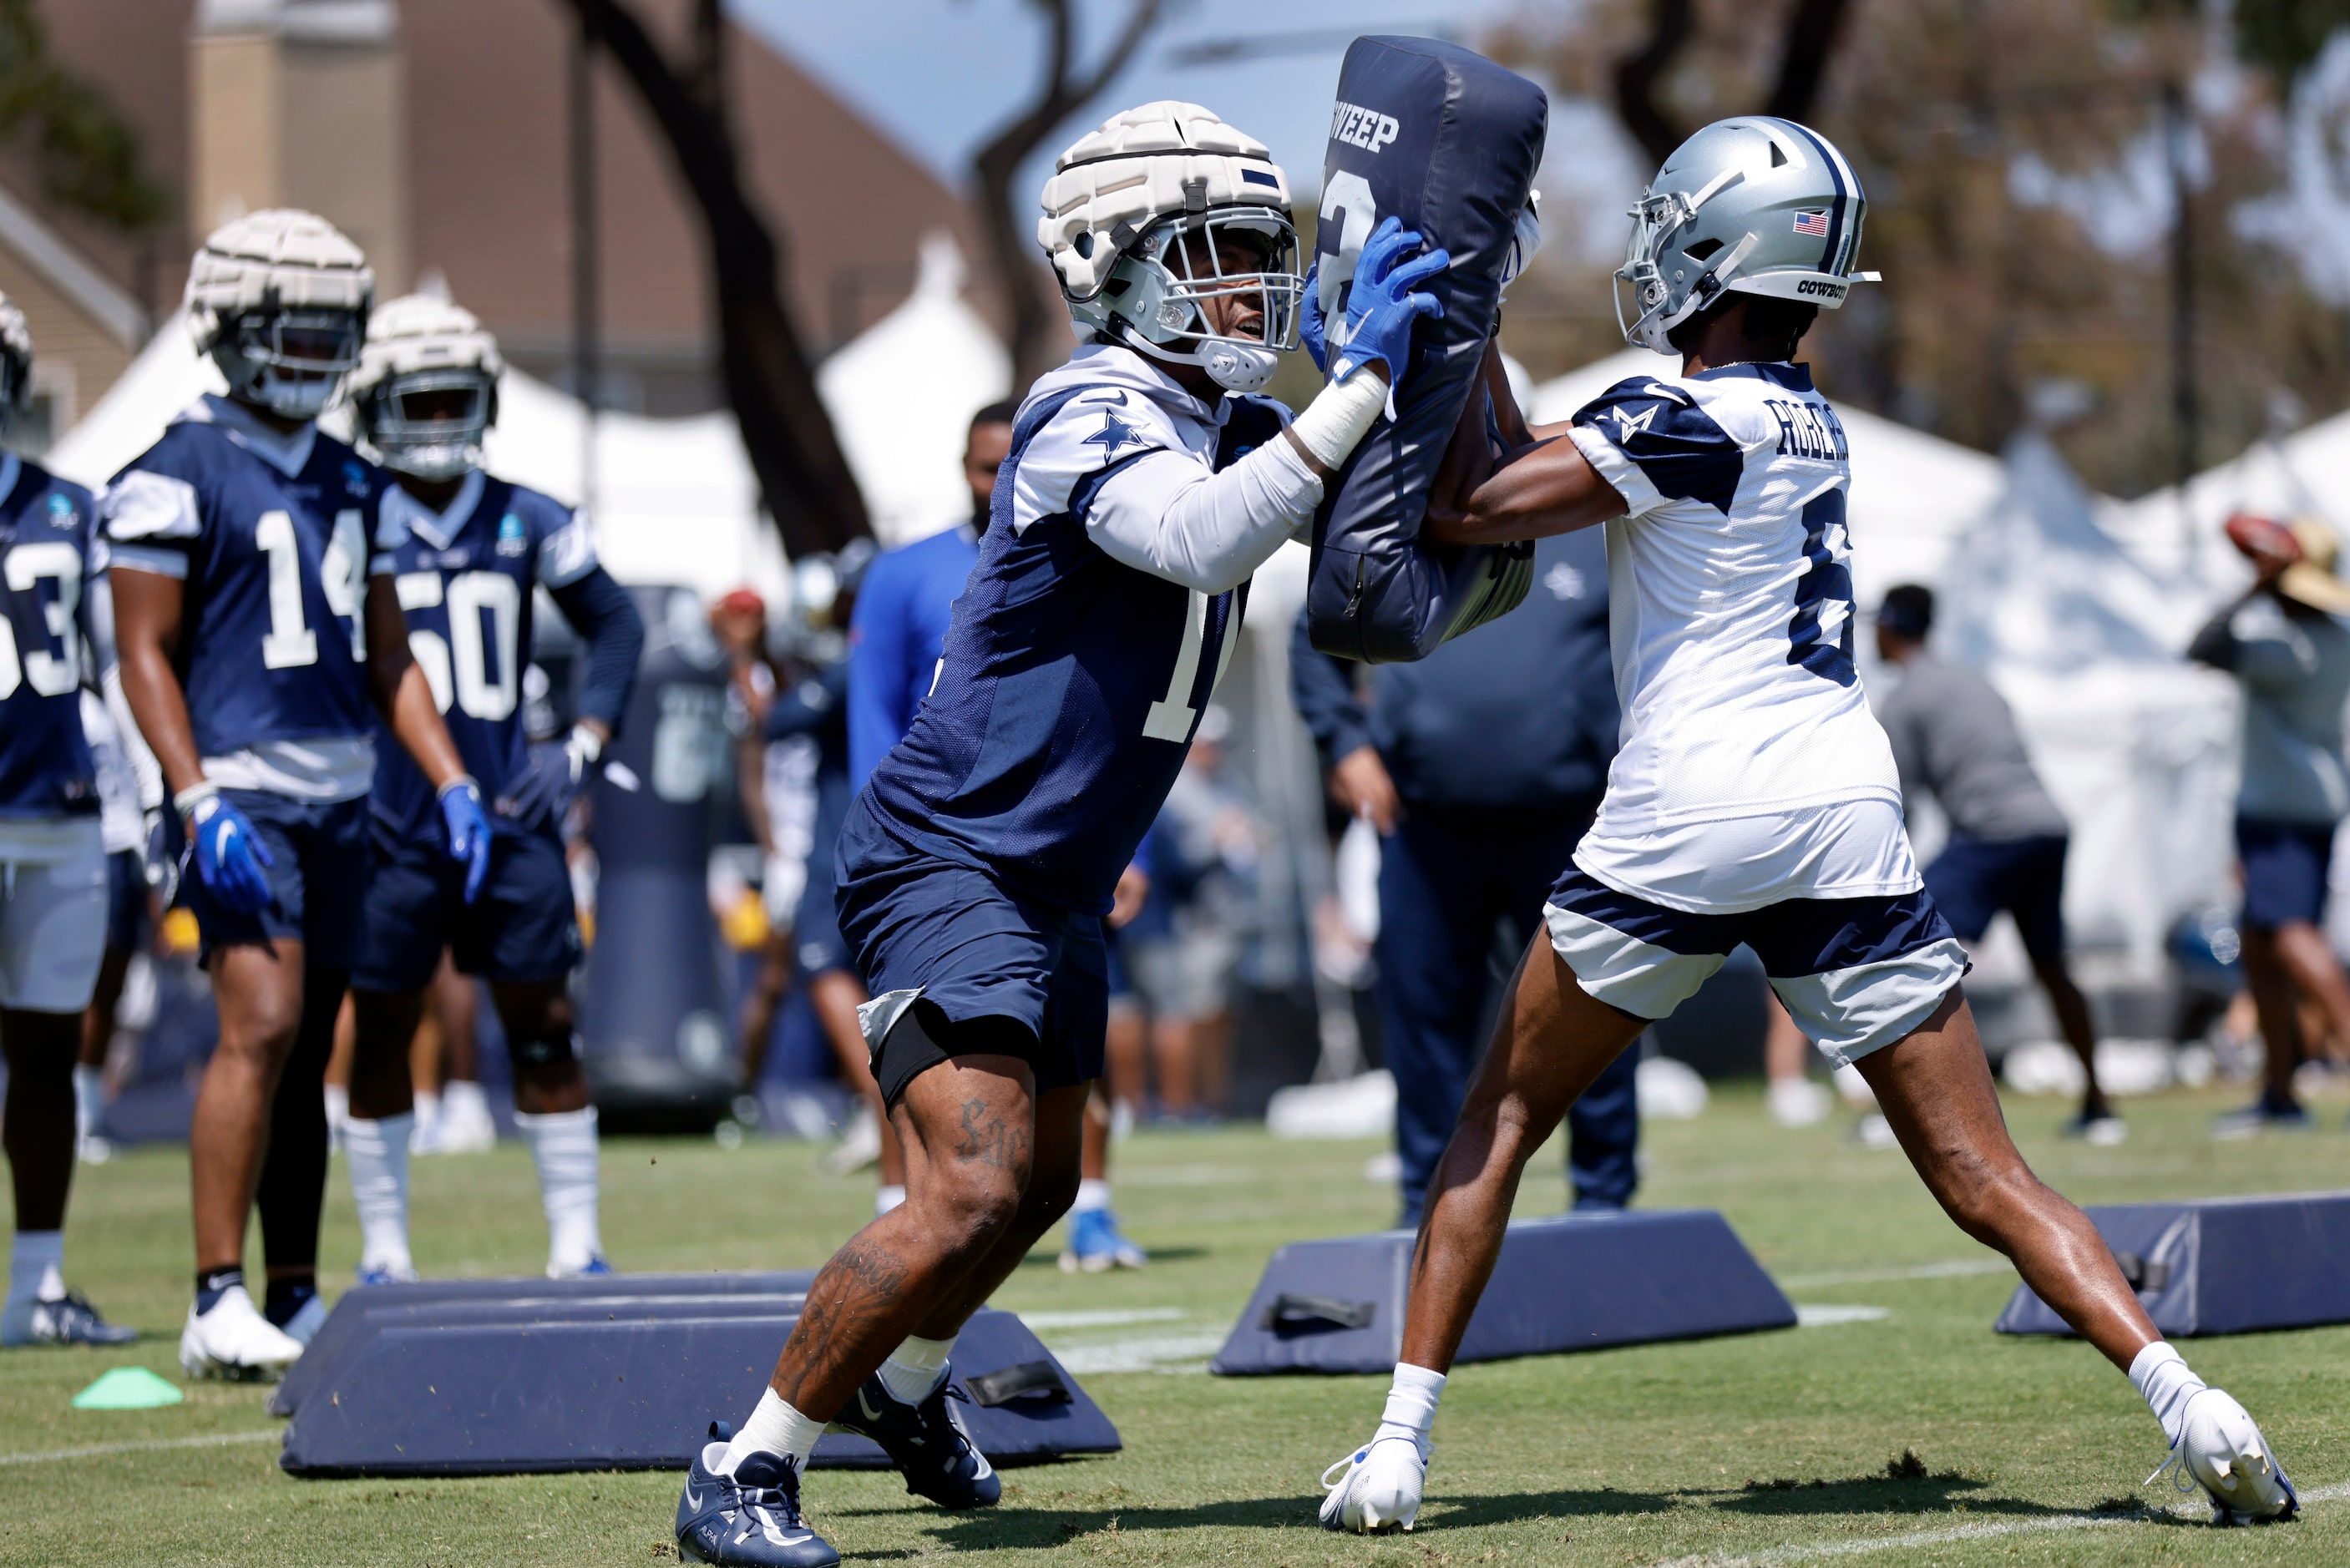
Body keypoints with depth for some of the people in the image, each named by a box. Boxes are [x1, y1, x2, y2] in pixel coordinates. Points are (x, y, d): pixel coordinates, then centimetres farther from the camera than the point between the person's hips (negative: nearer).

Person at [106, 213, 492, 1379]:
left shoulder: (352, 485, 16)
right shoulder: (179, 475, -5)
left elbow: (387, 656, 19)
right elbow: (145, 652, -8)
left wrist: (450, 783, 8)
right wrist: (198, 801, -17)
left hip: (339, 794, 7)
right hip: (239, 786, -7)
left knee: (307, 1053, 9)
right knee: (262, 1025, -18)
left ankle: (296, 1303, 14)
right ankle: (217, 1304, -17)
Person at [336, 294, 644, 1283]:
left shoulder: (528, 524, 5)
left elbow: (614, 625, 16)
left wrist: (584, 744, 4)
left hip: (509, 812, 2)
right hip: (389, 821, -2)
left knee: (542, 1026, 2)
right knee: (381, 1028, 4)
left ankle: (575, 1243, 8)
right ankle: (383, 1251, 14)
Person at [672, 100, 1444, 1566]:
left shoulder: (1227, 427, 7)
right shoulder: (1093, 416, -20)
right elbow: (1204, 541, -38)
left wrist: (1452, 340, -4)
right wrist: (1362, 381, -36)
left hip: (1057, 882, 10)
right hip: (951, 857, -10)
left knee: (1039, 1185, 23)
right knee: (968, 1191, -21)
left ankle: (901, 1380, 50)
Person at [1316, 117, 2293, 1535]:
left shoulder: (1692, 419, -8)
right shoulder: (1812, 426, 16)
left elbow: (1464, 510, -8)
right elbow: (1548, 483, 22)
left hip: (1687, 815, -5)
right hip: (1848, 812, 5)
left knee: (1502, 1122, 13)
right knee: (1987, 1178, 3)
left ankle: (1401, 1442, 9)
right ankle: (2186, 1401, -14)